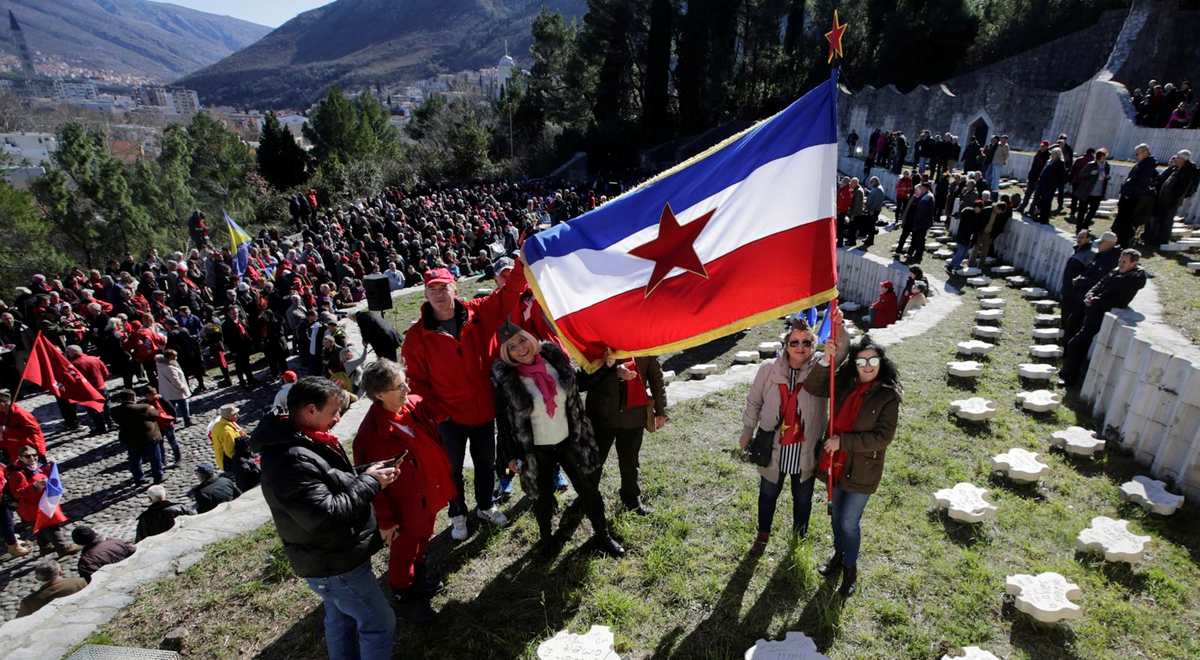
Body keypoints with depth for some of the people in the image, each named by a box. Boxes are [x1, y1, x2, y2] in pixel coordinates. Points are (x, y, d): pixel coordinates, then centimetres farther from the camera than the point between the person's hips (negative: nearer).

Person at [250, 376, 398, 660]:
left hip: (334, 555, 10)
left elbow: (333, 481, 13)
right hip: (333, 565, -10)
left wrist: (369, 471, -3)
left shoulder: (300, 441, 1)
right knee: (379, 624, 5)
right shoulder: (291, 460, -32)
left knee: (341, 618, 27)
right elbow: (327, 516, -33)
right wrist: (369, 482, -23)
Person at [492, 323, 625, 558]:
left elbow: (576, 386, 8)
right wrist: (510, 455, -5)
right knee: (542, 496, 17)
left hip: (568, 441, 3)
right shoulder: (504, 378, -19)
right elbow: (503, 420, -8)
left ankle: (602, 536, 35)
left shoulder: (555, 357, -11)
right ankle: (546, 537, 45)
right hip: (536, 450, -3)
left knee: (589, 488, 12)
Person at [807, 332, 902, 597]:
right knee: (837, 514, 22)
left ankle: (851, 568, 30)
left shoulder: (888, 396, -16)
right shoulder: (845, 385, -3)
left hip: (861, 470, -4)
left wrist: (843, 441, -22)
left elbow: (882, 437, -20)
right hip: (836, 464, 4)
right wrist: (826, 360, -23)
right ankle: (839, 555, 46)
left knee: (849, 521, 5)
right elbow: (812, 386, -9)